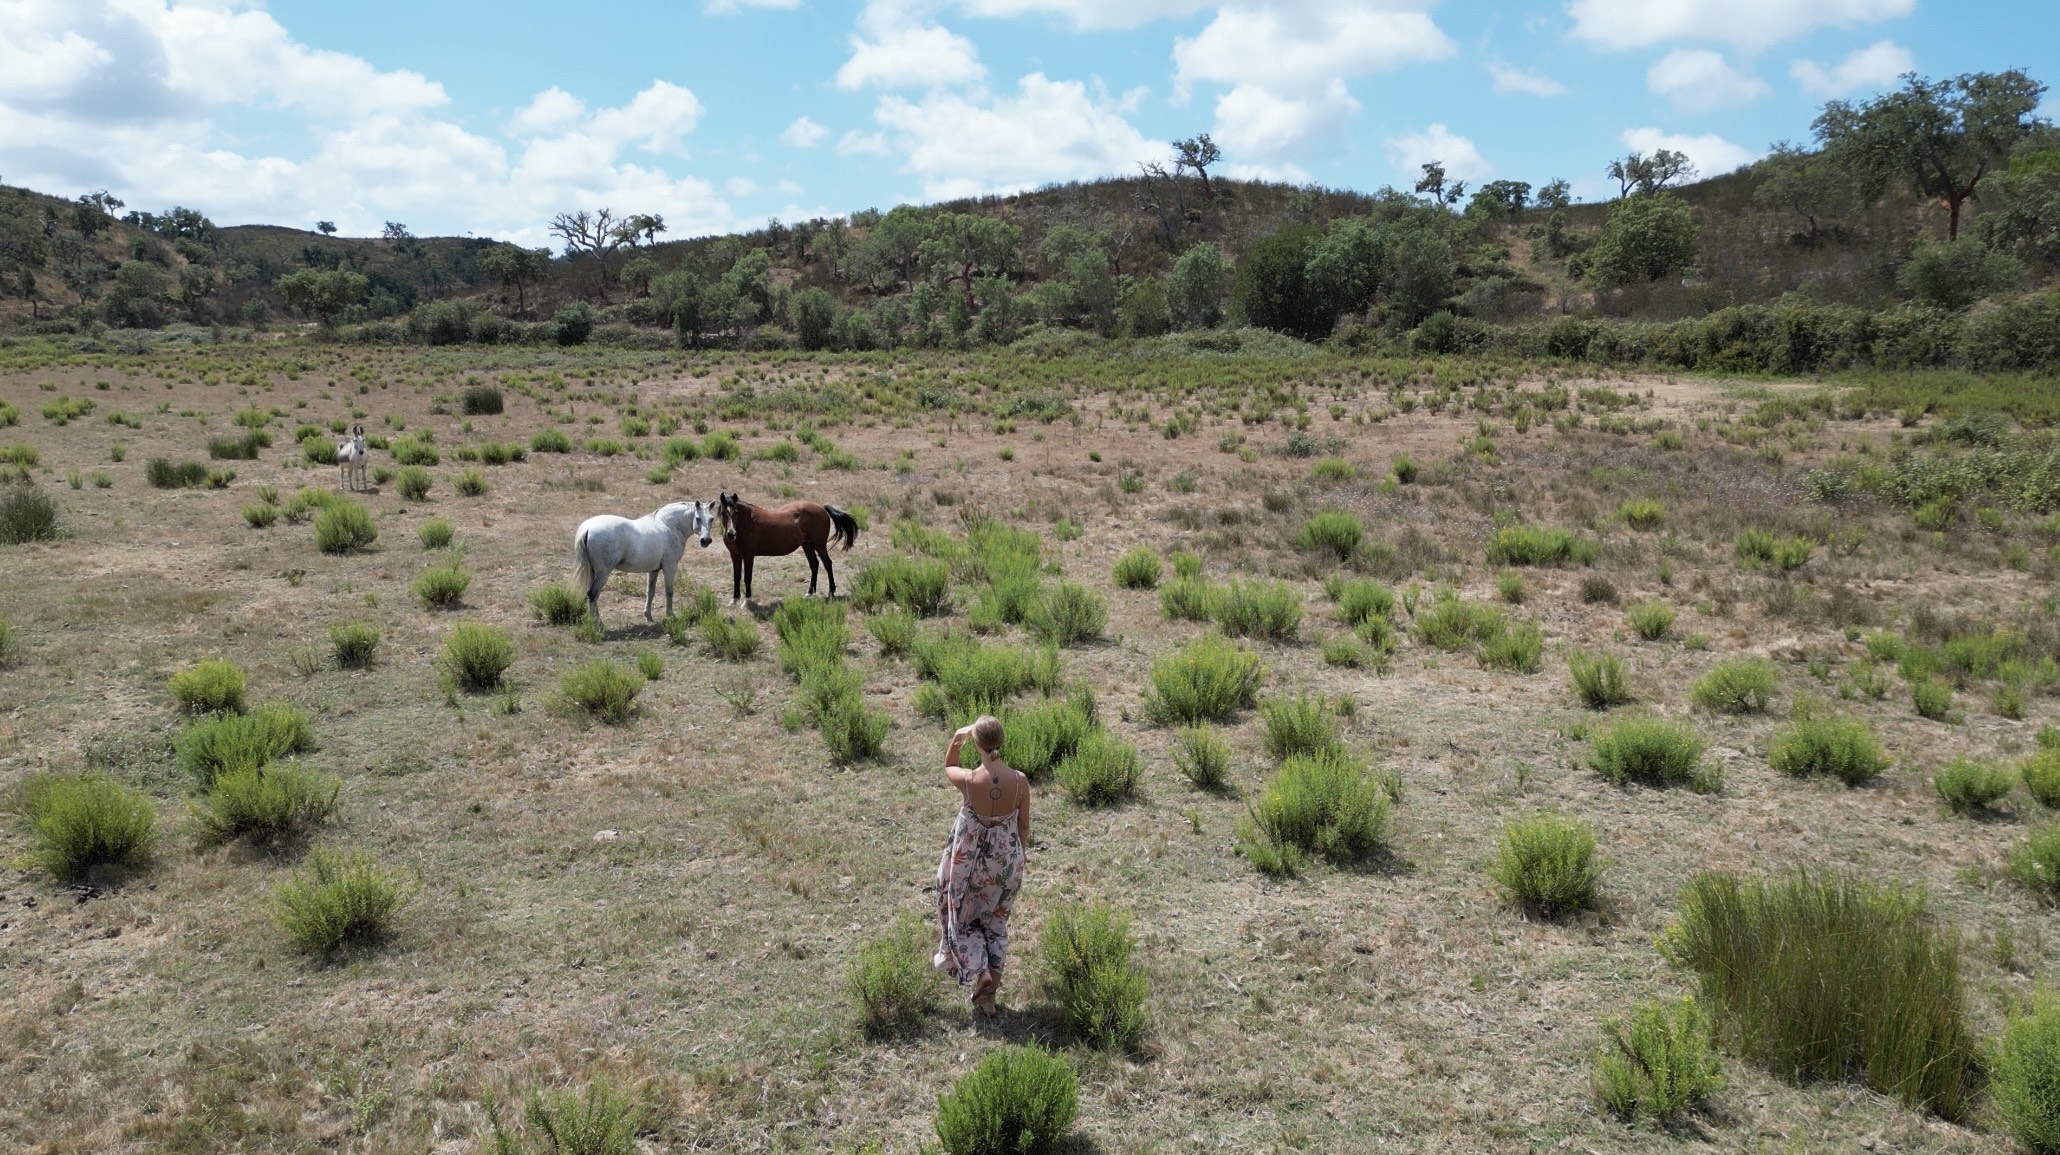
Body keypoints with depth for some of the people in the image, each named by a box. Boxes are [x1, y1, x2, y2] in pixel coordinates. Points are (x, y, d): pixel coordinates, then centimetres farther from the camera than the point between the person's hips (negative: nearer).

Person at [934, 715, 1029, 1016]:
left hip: (970, 860, -3)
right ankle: (989, 993, 26)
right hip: (1006, 861, 3)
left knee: (963, 915, 23)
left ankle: (979, 972, 7)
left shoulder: (968, 780, -24)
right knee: (995, 921, 22)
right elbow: (1024, 825, -3)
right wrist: (1017, 856, 13)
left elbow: (948, 767, 2)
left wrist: (957, 739, -10)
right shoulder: (1019, 781, -17)